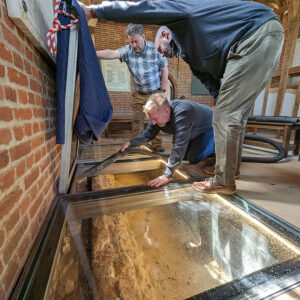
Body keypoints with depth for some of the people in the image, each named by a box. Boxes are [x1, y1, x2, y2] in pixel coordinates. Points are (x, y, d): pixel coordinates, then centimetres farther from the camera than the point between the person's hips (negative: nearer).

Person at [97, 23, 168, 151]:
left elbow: (164, 69, -5)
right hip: (139, 94, 2)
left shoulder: (154, 49, -12)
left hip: (155, 92, -2)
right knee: (137, 121, 5)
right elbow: (112, 53, -24)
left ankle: (157, 145, 17)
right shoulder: (128, 50, -8)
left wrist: (163, 90, -6)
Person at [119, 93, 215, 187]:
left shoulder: (181, 114, -45)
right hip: (193, 132, 7)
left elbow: (179, 147, -48)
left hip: (208, 128, -7)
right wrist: (131, 142, -22)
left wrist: (167, 175, -47)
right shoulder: (158, 113, -20)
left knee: (193, 158, -17)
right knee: (184, 156, 8)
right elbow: (147, 135, -7)